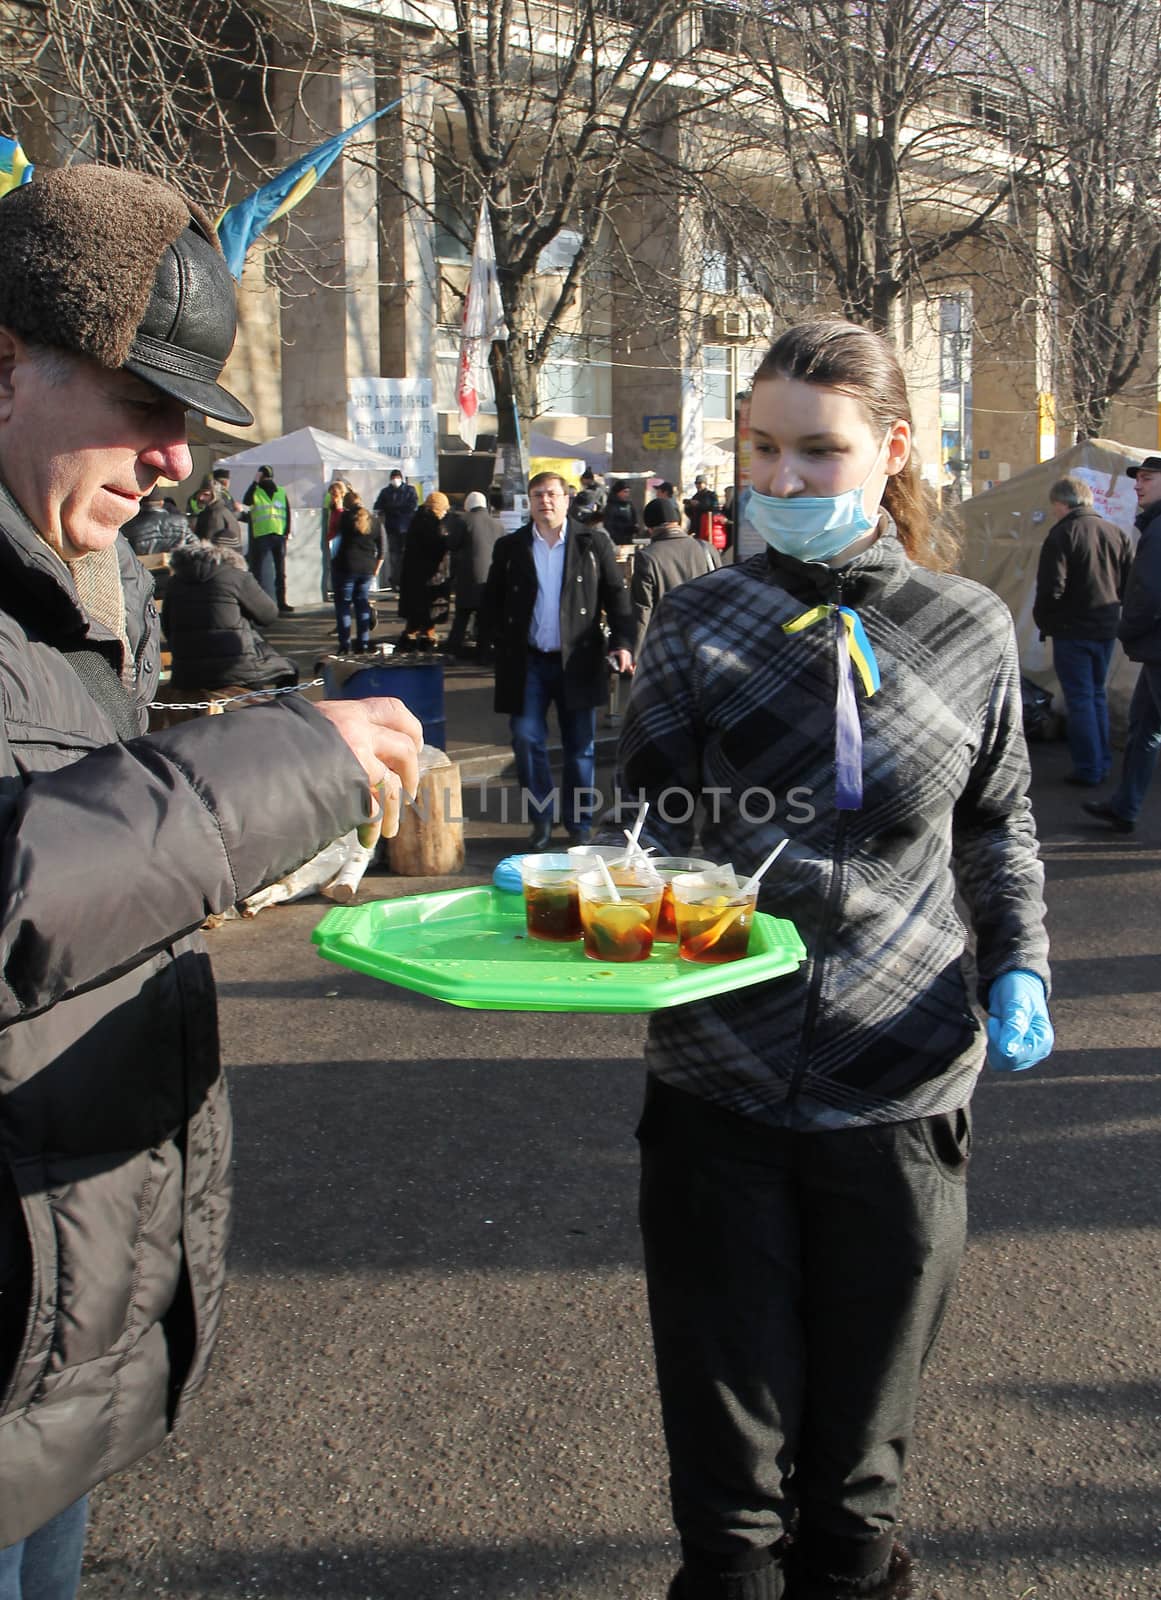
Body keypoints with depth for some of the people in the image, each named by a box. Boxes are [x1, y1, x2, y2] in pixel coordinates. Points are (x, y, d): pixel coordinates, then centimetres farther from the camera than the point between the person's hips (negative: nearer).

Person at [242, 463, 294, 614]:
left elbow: (287, 512, 11)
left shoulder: (281, 492, 10)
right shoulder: (255, 491, 1)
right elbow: (246, 501, -20)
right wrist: (255, 482, -19)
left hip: (279, 535, 4)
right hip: (262, 535, -4)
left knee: (280, 571, 10)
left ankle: (281, 602, 17)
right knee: (261, 571, -5)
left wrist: (288, 531, 2)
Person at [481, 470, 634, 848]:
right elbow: (492, 601, 10)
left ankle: (579, 822, 18)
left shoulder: (593, 542, 4)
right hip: (527, 662, 1)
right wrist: (501, 646, -1)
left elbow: (616, 595, 4)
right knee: (527, 742, -2)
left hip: (578, 661, 0)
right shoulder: (510, 546, 7)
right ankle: (541, 820, 12)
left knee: (580, 747, 6)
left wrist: (623, 642, -8)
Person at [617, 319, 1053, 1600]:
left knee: (867, 1386, 17)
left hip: (902, 1076, 1)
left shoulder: (970, 630, 3)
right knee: (726, 1386, 11)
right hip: (719, 1074, 0)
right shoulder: (696, 624, 0)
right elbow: (650, 823, 1)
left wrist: (1019, 972, 0)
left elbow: (998, 826, 12)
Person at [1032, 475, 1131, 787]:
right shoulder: (1116, 533, 6)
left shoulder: (1062, 534, -14)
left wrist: (1043, 621, -2)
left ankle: (1088, 770, 3)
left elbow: (1051, 587, -18)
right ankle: (1103, 763, 22)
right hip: (1107, 628, 6)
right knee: (1097, 694, 18)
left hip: (1073, 630, -6)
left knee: (1080, 699, 1)